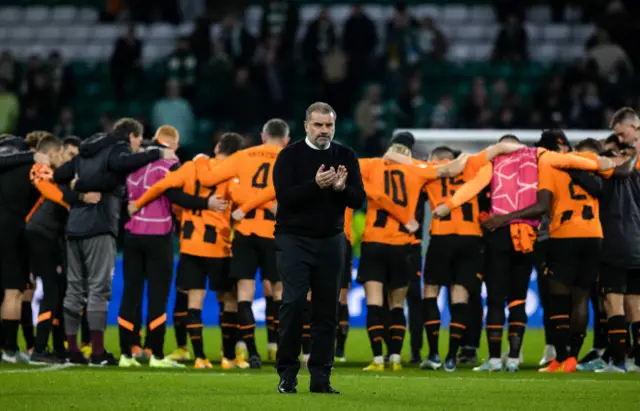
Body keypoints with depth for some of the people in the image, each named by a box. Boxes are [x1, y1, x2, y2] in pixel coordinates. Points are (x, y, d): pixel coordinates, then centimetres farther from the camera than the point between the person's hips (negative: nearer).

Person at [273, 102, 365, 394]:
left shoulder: (345, 156, 7)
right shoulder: (290, 156, -2)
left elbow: (358, 199, 1)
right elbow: (284, 195, -14)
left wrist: (342, 188, -19)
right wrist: (315, 185, -27)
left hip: (331, 240, 3)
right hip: (294, 239, -3)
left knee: (327, 308, 3)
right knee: (293, 302, -10)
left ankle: (321, 377, 8)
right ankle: (287, 374, -2)